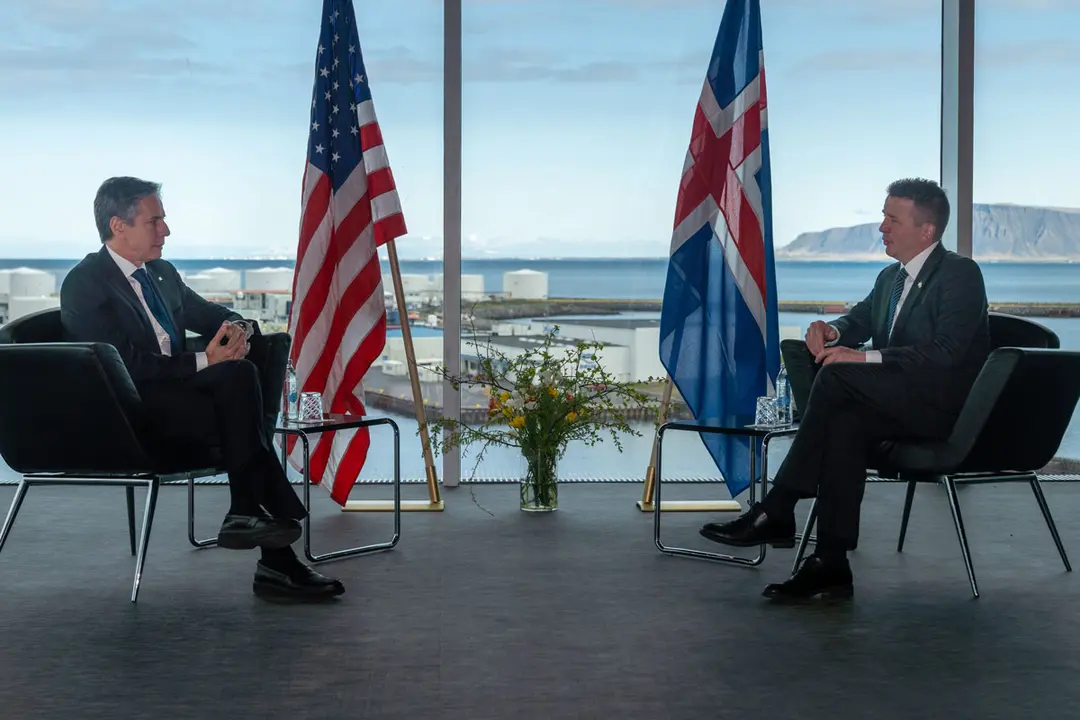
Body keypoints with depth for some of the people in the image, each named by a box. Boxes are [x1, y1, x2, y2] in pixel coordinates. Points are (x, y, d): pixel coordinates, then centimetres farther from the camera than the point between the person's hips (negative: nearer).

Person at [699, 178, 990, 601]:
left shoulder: (961, 274, -8)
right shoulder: (891, 277, 18)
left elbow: (945, 353, -20)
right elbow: (859, 320, 23)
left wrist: (866, 358, -26)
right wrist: (832, 332, -3)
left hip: (946, 405, -8)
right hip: (903, 403, 8)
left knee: (836, 375, -27)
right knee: (848, 423, -26)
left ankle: (775, 512, -26)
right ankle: (831, 565, -29)